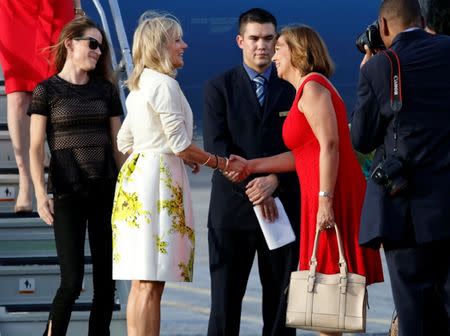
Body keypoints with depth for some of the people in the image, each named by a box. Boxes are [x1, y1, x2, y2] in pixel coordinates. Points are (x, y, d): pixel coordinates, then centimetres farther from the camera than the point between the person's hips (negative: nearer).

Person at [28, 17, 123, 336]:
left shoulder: (106, 90, 12)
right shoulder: (47, 91, 2)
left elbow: (118, 144, 13)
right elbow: (36, 148, -2)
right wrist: (41, 193, -13)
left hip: (107, 191, 4)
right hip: (68, 194, -4)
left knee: (106, 280, 2)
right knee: (72, 281, -9)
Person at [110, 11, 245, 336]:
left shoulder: (140, 85, 17)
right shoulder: (165, 84, -11)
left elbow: (125, 141, 22)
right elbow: (180, 144, -14)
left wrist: (182, 157, 21)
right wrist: (223, 164, -5)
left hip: (136, 174, 10)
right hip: (158, 179, -10)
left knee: (142, 281, 9)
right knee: (151, 282, -11)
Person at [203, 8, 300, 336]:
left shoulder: (293, 87, 8)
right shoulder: (219, 87, 5)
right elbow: (216, 147, -5)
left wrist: (274, 180, -13)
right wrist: (250, 189, -13)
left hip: (282, 206, 1)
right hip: (232, 207, -1)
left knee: (280, 297, 4)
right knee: (226, 299, 1)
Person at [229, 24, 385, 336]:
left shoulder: (312, 87, -8)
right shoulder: (307, 89, 22)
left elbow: (329, 144, -19)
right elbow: (304, 154, 18)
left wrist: (325, 199, -24)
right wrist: (252, 166, 21)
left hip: (333, 196, -10)